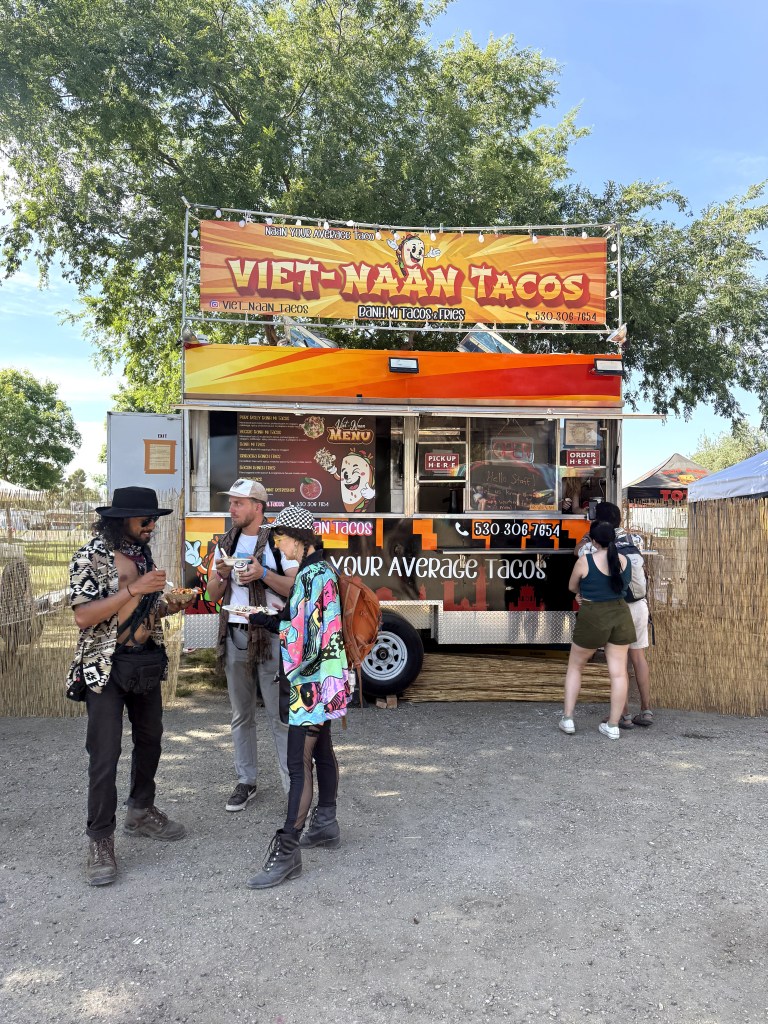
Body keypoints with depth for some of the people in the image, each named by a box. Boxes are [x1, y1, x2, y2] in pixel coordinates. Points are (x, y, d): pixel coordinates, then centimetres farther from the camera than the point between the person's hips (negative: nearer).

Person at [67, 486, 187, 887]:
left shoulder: (143, 553, 8)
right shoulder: (90, 556, -13)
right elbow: (83, 616, -21)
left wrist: (170, 605, -2)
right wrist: (134, 588, -26)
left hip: (147, 661, 7)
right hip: (106, 665, -7)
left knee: (150, 739, 17)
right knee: (106, 753, -5)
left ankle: (141, 811, 36)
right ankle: (100, 840, 10)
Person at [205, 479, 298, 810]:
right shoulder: (226, 544, 13)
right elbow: (213, 594, 13)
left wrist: (263, 573, -19)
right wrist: (221, 574, -7)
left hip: (270, 635, -5)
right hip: (235, 634, 6)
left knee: (280, 714, -4)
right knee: (241, 714, 13)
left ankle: (294, 785, 4)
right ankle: (246, 782, 24)